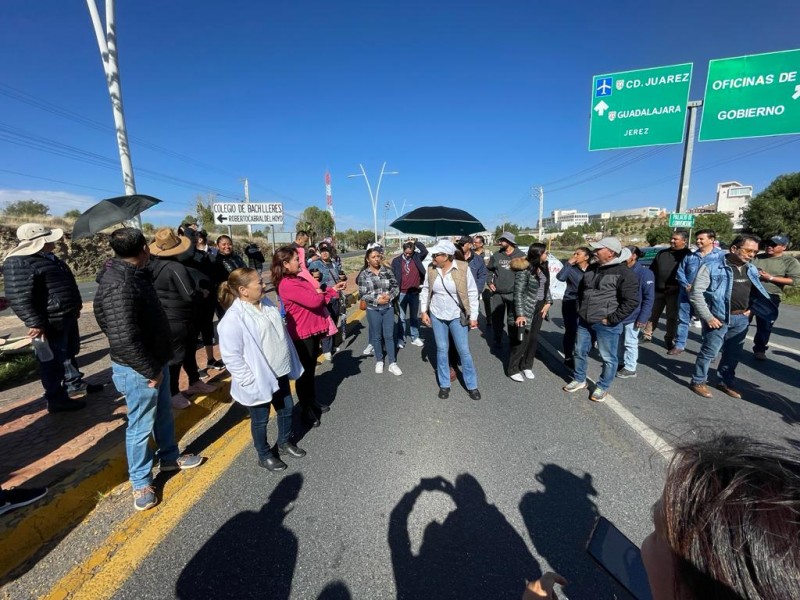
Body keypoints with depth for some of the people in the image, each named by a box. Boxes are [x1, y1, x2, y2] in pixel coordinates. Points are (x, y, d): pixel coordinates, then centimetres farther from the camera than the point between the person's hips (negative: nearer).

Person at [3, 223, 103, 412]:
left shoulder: (48, 257, 13)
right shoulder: (18, 263, -18)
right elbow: (18, 298, -22)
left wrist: (74, 307, 26)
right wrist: (34, 323, -24)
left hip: (67, 316, 10)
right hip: (50, 321, -10)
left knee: (69, 353, 21)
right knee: (53, 360, 1)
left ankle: (74, 384, 36)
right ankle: (56, 399, 12)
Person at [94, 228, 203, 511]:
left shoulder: (135, 274, 4)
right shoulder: (118, 286, -28)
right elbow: (124, 340, -31)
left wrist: (158, 364, 16)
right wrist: (151, 371, -19)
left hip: (155, 360, 9)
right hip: (138, 370, -9)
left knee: (163, 413, 23)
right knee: (141, 424, 8)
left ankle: (170, 457, 43)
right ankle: (141, 482, 28)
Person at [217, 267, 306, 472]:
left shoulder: (267, 304, 0)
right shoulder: (234, 318, -25)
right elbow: (231, 356, -23)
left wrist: (291, 363, 14)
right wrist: (250, 381, -19)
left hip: (280, 373, 7)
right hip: (259, 380, -7)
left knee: (286, 409, 21)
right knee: (260, 419, 14)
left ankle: (284, 443, 46)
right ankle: (265, 455, 37)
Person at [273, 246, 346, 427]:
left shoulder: (300, 279, 9)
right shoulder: (287, 285, -21)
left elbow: (319, 299, 15)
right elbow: (313, 301, -27)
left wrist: (333, 290, 7)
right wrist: (319, 293, -6)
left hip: (313, 331, 9)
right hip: (302, 335, -9)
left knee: (311, 368, 21)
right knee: (304, 371, 6)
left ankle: (312, 401, 38)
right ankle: (305, 409, 23)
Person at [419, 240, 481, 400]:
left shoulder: (463, 268, -14)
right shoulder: (431, 269, -4)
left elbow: (472, 293, -8)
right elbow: (425, 290, 7)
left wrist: (473, 316, -7)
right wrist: (423, 311, 3)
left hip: (457, 316, -3)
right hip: (437, 316, 3)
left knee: (464, 351, 4)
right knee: (441, 350, 11)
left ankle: (472, 385, 22)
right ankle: (444, 384, 26)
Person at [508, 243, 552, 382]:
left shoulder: (543, 268, 5)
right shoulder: (524, 270, -17)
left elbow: (546, 286, 16)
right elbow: (518, 293, -17)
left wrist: (548, 302, 3)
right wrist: (520, 314, -20)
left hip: (540, 306, 7)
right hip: (527, 307, -7)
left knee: (534, 338, 12)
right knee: (523, 339, -1)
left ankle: (526, 366, 27)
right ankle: (513, 369, 13)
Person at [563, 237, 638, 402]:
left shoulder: (624, 273, -14)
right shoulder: (592, 268, 7)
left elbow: (631, 301, -18)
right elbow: (581, 289, 22)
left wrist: (612, 319, -17)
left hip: (605, 324, -6)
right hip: (584, 320, 7)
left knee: (608, 358, 8)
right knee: (580, 351, 17)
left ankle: (603, 387, 26)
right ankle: (579, 380, 35)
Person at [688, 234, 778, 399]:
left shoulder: (752, 269, 9)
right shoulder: (712, 266, -14)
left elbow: (757, 292, 24)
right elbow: (696, 293, -17)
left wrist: (751, 308, 7)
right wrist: (708, 317, -18)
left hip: (741, 319, 7)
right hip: (719, 318, -7)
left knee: (734, 353, 15)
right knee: (709, 351, 0)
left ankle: (725, 382, 31)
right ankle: (698, 382, 14)